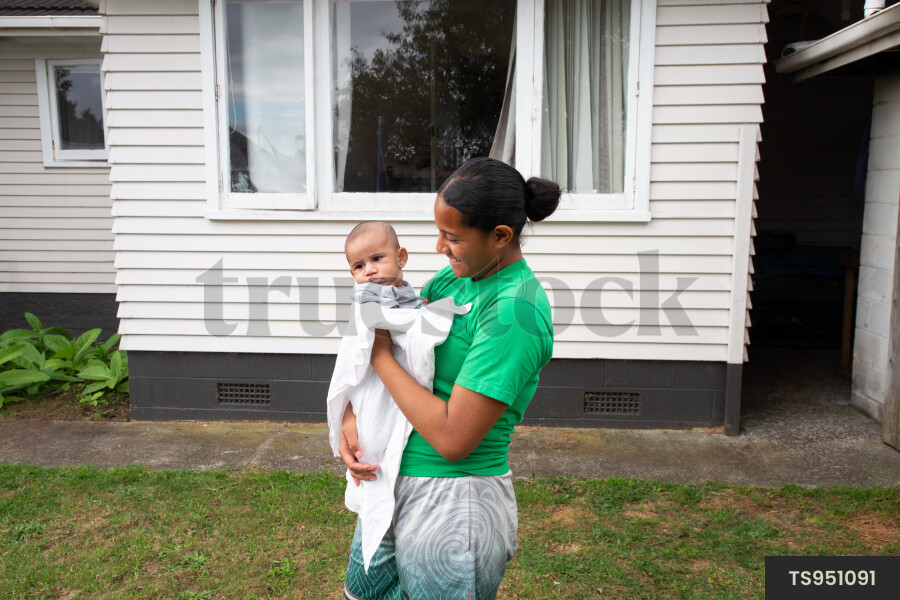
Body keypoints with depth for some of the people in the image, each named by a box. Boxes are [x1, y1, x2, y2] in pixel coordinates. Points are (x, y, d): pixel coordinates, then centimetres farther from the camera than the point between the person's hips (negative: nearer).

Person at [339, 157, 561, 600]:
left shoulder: (514, 312, -24)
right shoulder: (457, 275, 2)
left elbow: (453, 439, -27)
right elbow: (387, 335, 9)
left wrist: (381, 357, -18)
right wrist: (350, 417, -7)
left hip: (450, 504, -8)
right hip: (397, 481, 8)